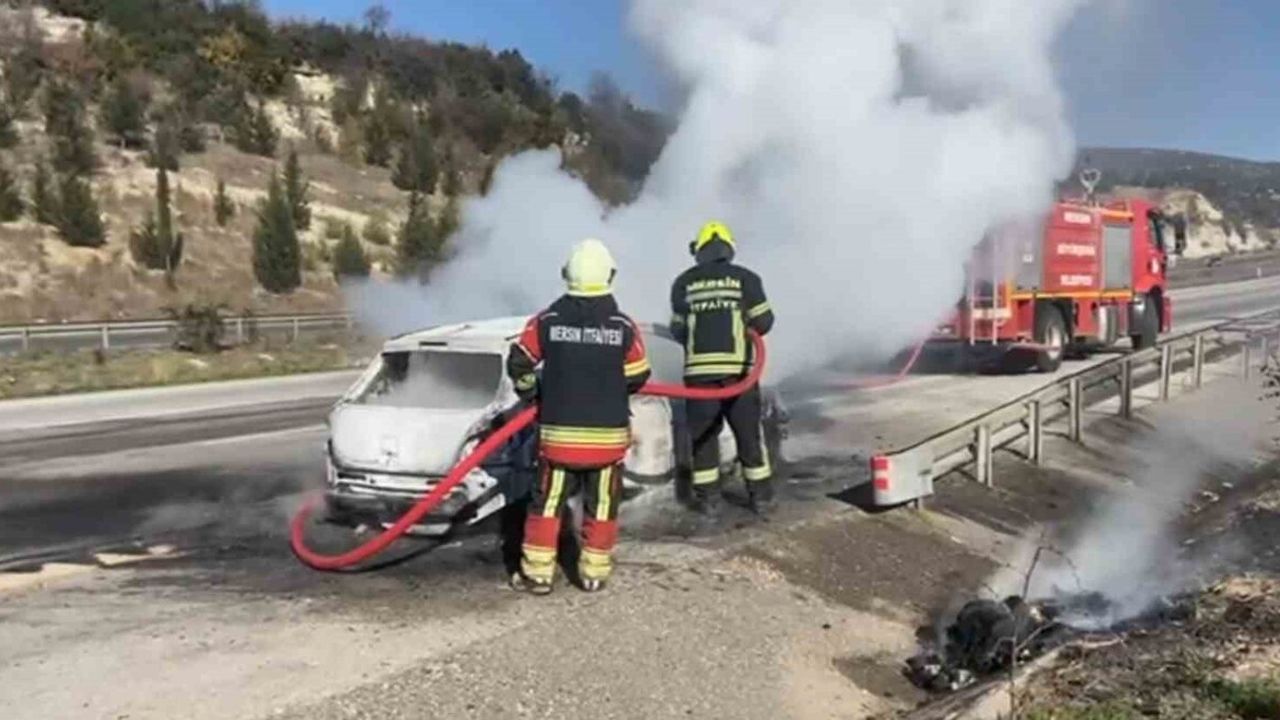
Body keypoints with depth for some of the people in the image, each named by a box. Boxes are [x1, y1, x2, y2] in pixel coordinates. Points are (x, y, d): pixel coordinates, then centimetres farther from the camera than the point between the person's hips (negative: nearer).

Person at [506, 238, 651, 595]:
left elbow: (519, 363, 0)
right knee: (602, 506, 12)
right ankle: (594, 572, 19)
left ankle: (537, 573, 14)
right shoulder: (624, 327, -7)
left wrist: (533, 395, 18)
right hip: (608, 436, 0)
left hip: (558, 433, 0)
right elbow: (637, 379, 1)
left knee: (547, 503, 11)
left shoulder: (546, 321, -5)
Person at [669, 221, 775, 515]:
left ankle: (707, 497, 13)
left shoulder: (684, 282, 5)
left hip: (699, 369, 1)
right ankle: (761, 494, 16)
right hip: (738, 368, -1)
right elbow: (763, 323, 1)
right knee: (749, 432, 10)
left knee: (703, 433, 10)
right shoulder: (745, 278, 1)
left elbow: (678, 330, 9)